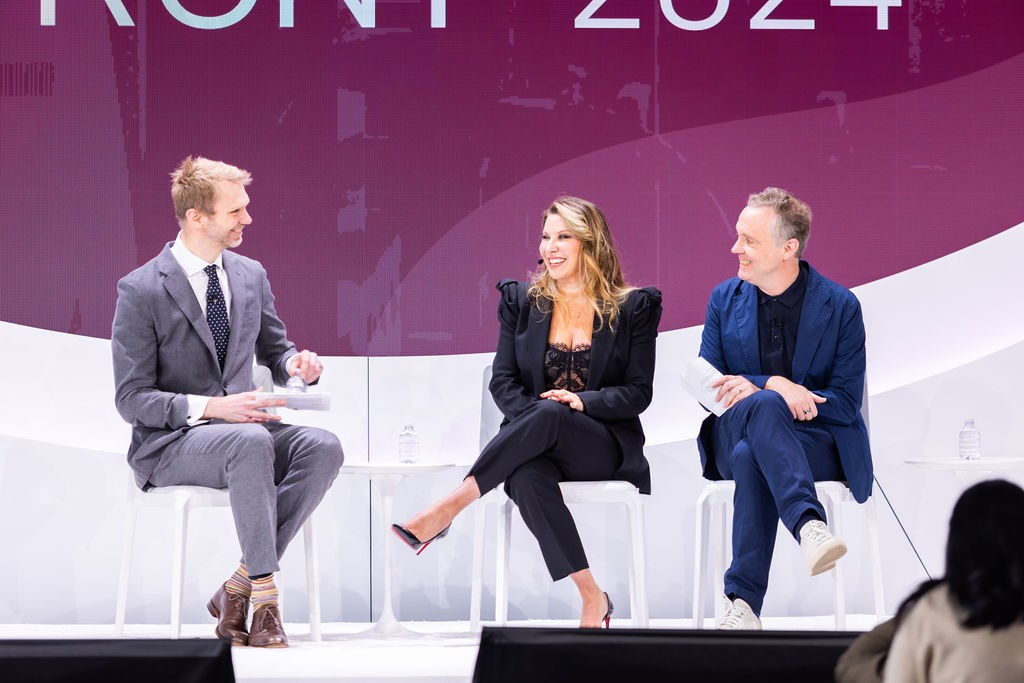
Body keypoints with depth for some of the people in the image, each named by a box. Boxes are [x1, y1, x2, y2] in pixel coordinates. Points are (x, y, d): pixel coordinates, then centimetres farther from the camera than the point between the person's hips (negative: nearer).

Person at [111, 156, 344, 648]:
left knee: (324, 448, -24)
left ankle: (237, 589, -20)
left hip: (241, 426, 6)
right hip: (169, 443, -6)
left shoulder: (251, 275, 9)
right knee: (250, 441, -38)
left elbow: (274, 353, 21)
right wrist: (212, 408, -25)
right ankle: (264, 594, -31)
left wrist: (298, 364, -5)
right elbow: (131, 399, -12)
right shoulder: (141, 290, -10)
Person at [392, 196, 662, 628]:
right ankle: (592, 599, -36)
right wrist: (532, 418, -15)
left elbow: (638, 392, 0)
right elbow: (502, 381, 6)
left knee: (548, 414, -37)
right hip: (536, 441, 2)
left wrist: (581, 402, -19)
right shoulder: (522, 301, 12)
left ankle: (448, 508, -39)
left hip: (606, 445, -1)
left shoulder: (633, 308, 5)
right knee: (528, 476, -38)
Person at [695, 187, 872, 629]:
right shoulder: (725, 299, 9)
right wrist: (773, 388, -19)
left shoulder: (840, 306, -1)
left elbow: (846, 403, -5)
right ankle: (808, 525, -55)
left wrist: (751, 389, -17)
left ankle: (744, 603, -41)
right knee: (760, 405, -37)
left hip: (819, 444, -2)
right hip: (734, 439, 2)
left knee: (751, 456, -38)